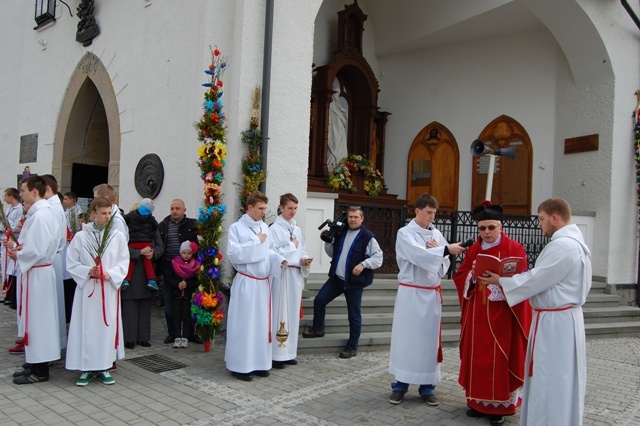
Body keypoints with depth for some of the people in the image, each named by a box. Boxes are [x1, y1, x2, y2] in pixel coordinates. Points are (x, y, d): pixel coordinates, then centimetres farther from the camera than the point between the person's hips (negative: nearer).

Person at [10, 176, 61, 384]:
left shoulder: (40, 215, -20)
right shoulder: (40, 212, 11)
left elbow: (37, 251, -24)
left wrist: (18, 255, -7)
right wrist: (20, 248, 3)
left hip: (37, 273, -10)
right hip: (35, 271, 10)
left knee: (37, 318, -1)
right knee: (35, 318, 15)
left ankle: (39, 370, 8)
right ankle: (35, 364, 25)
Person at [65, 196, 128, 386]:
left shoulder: (118, 236, 1)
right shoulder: (80, 237, -1)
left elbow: (124, 262, 1)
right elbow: (71, 263, 0)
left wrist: (110, 274, -14)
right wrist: (88, 271, -15)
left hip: (109, 289, 1)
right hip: (87, 289, -1)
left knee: (107, 326, 5)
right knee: (86, 327, 2)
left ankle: (104, 367, 16)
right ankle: (87, 368, 13)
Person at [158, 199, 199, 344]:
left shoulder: (192, 225, 1)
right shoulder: (162, 226, 6)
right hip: (168, 268, 2)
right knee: (169, 303, 8)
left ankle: (191, 333, 16)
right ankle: (172, 332, 19)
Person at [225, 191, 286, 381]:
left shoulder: (265, 227, 11)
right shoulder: (236, 228, -8)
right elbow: (233, 254, -19)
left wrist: (280, 260, -3)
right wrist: (256, 241, -15)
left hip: (263, 283, 7)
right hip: (246, 283, -6)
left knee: (261, 323, 12)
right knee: (243, 324, -1)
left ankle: (259, 362, 22)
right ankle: (240, 366, 8)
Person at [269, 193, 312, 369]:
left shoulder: (297, 229, 15)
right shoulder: (274, 229, -6)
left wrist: (305, 261, 0)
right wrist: (291, 247, -8)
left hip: (296, 275, 7)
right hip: (281, 275, -7)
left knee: (293, 314, 10)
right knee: (279, 313, -5)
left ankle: (289, 352, 17)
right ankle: (277, 354, 0)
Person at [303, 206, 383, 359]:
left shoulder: (368, 237, -9)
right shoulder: (341, 233, 10)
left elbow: (378, 258, -11)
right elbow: (332, 253, 20)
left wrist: (363, 264, -25)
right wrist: (327, 241, 3)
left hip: (355, 282, -5)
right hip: (336, 278, 6)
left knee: (354, 314, 3)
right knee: (319, 300, 2)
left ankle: (352, 347, 16)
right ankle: (318, 329, 24)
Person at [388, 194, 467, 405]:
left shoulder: (436, 234, 8)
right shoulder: (405, 233, -6)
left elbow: (445, 264, 9)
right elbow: (420, 256, -22)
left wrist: (437, 250, -8)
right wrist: (445, 249, -31)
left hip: (432, 293, 4)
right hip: (410, 293, -4)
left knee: (429, 338, 7)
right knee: (405, 337, 2)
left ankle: (427, 387, 17)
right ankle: (400, 385, 14)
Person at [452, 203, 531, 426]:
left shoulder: (514, 248, -5)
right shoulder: (473, 250, 9)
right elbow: (459, 276, 5)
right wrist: (473, 275, -15)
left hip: (502, 314, -4)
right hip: (476, 313, 4)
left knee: (499, 358, 0)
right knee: (476, 356, 9)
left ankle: (500, 405, 10)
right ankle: (478, 400, 21)